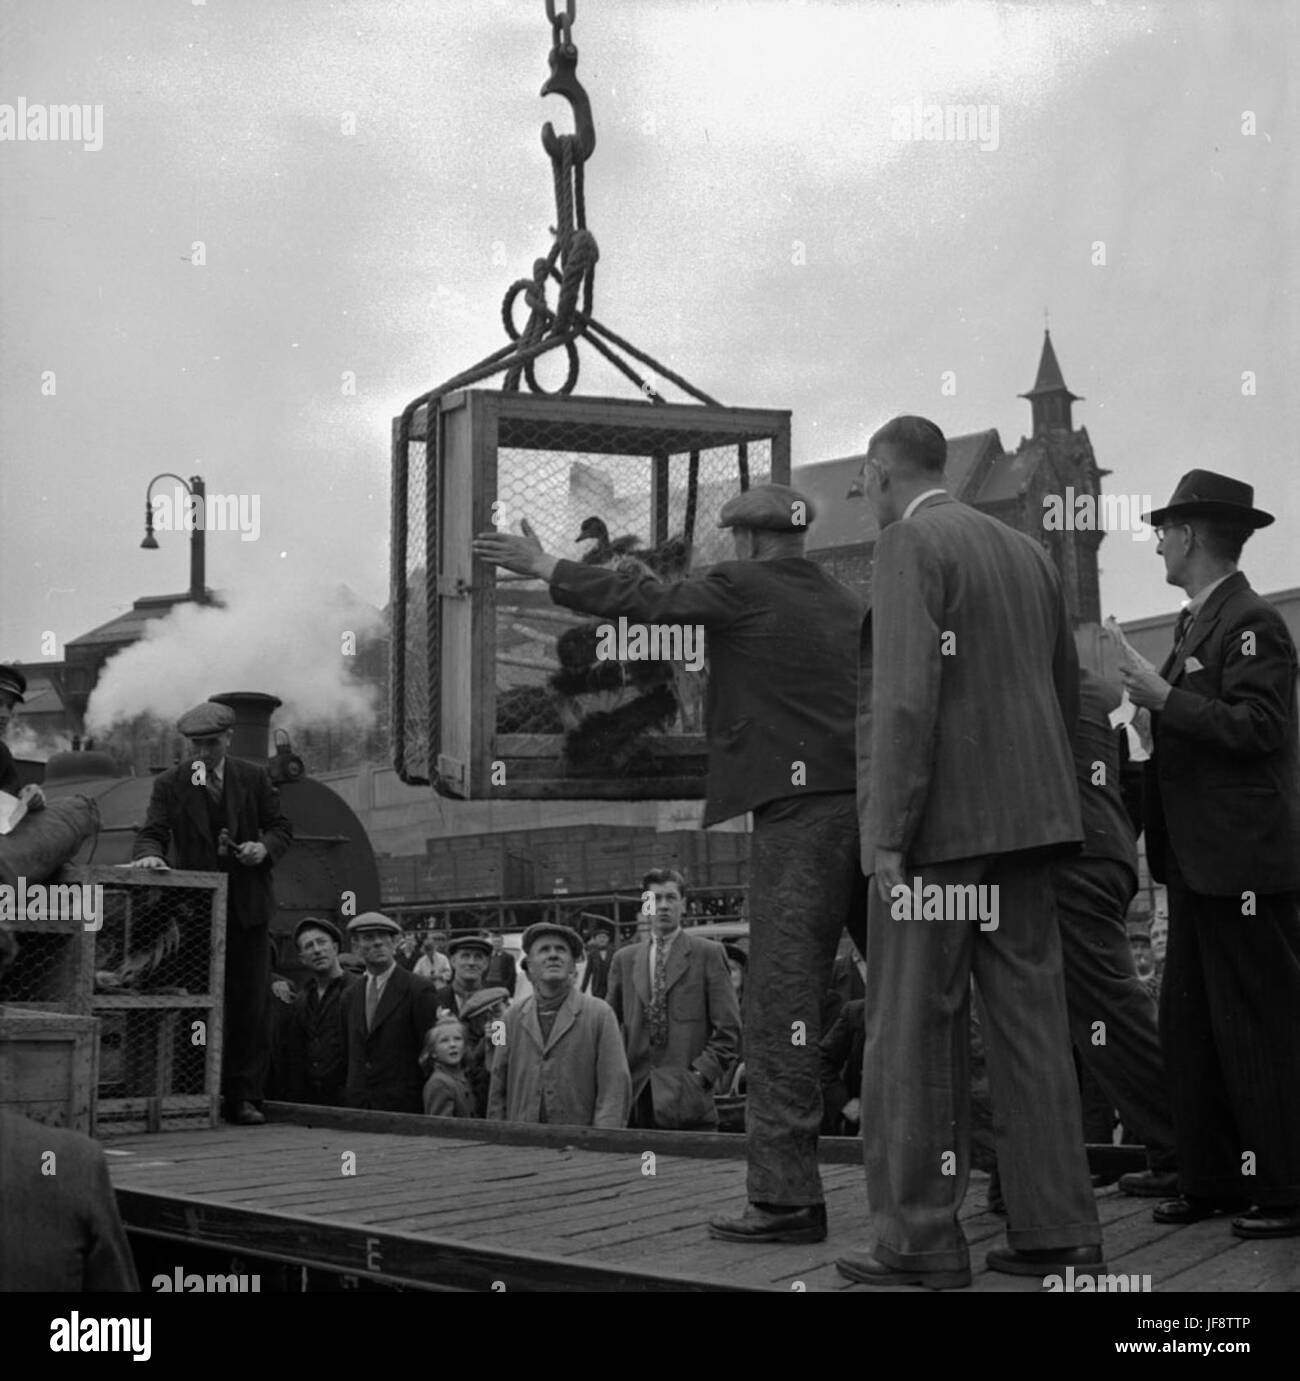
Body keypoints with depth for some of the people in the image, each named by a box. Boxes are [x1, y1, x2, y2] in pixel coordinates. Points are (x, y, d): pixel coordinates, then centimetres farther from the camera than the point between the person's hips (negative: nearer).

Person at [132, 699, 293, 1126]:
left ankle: (245, 1097, 8)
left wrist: (264, 847, -13)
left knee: (251, 1005, 1)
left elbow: (282, 827, 9)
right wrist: (149, 854, -28)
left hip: (247, 907, 1)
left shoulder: (255, 778, 7)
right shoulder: (170, 784, 3)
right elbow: (152, 831, -6)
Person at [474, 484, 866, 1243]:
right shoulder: (850, 603, 16)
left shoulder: (742, 588, -3)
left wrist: (543, 566, 10)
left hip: (799, 810, -7)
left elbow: (642, 600, 1)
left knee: (781, 998, -5)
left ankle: (787, 1194, -5)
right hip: (871, 804, 7)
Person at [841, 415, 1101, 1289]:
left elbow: (908, 693, -18)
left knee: (915, 1029, -1)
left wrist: (889, 836, -18)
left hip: (940, 822, -7)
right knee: (1030, 1021, 9)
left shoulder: (911, 544, -7)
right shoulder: (1026, 550, 17)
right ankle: (1058, 1233, 11)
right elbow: (1066, 693, 19)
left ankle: (920, 1240, 3)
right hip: (1026, 819, 8)